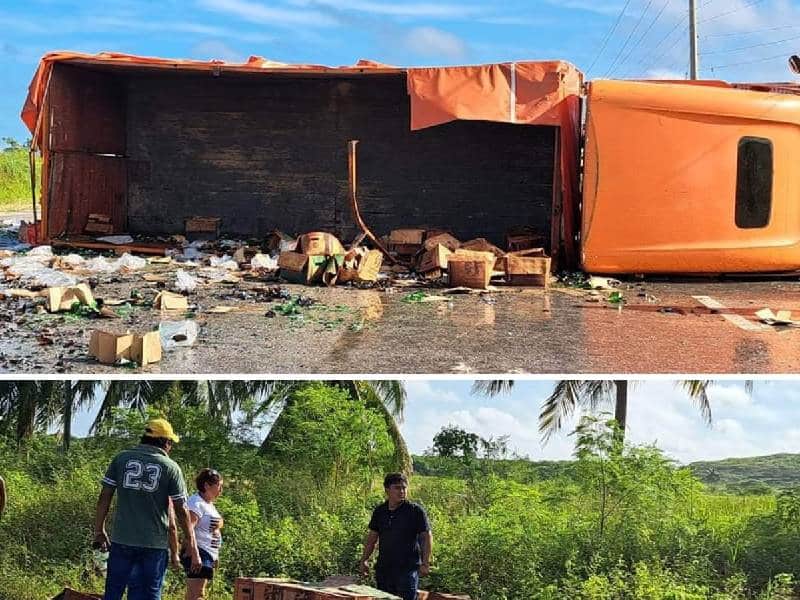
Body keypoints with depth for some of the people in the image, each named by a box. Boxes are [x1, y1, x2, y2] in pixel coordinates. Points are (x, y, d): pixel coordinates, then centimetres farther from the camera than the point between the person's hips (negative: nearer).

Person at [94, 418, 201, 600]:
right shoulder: (170, 467, -1)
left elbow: (104, 498, 1)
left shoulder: (122, 458, 4)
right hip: (155, 544, -2)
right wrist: (193, 549, 2)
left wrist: (99, 531, 12)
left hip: (122, 539, 2)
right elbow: (181, 511, -3)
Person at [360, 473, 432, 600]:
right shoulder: (379, 511, 8)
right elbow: (372, 537, 15)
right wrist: (364, 560, 8)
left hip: (408, 567, -5)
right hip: (384, 568, 5)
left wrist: (425, 563, -12)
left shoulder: (415, 510, -6)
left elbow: (427, 537, -6)